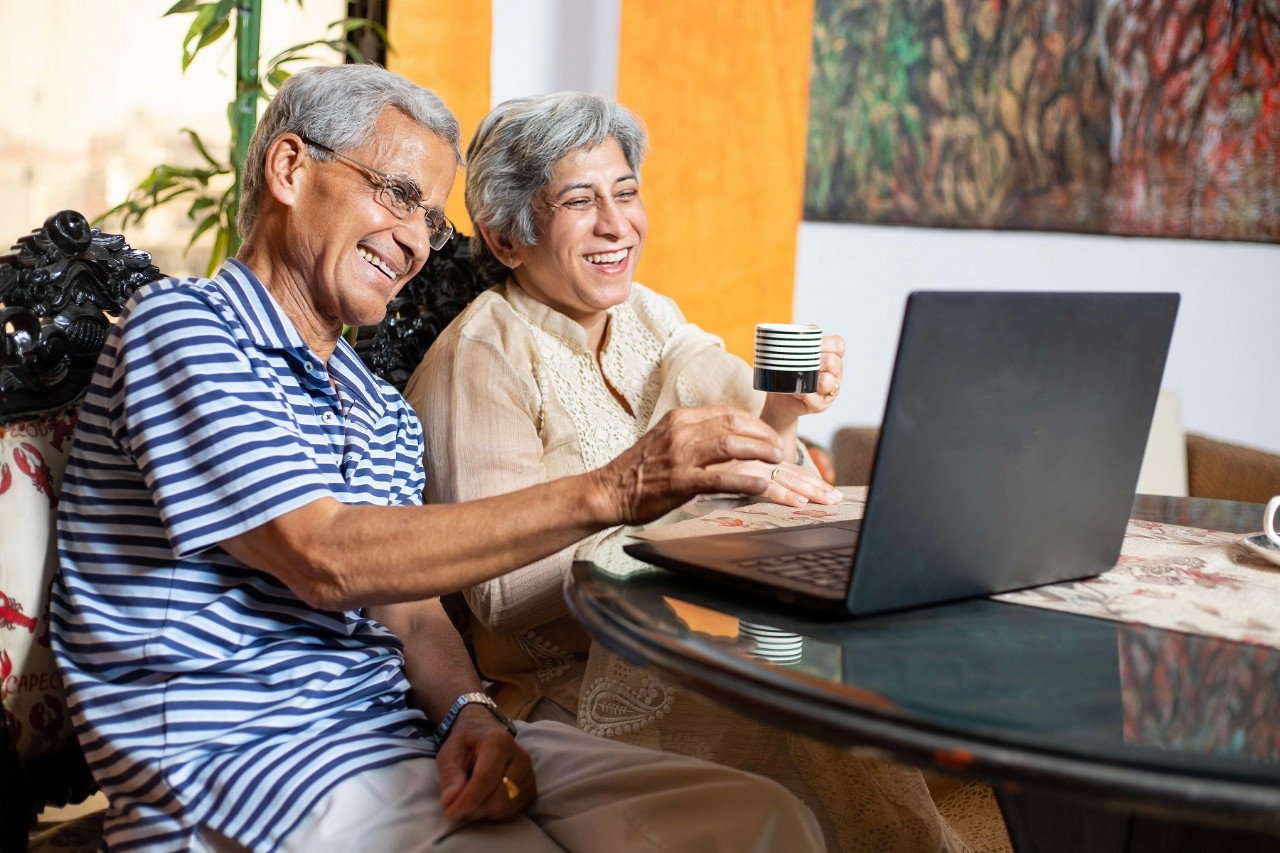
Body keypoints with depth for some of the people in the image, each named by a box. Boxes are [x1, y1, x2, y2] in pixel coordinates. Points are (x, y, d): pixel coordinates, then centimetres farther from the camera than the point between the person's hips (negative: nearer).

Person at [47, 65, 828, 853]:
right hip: (243, 754, -7)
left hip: (398, 736, 7)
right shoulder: (178, 325, -4)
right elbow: (327, 561, -16)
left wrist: (471, 713, -10)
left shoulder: (384, 411, 21)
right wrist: (610, 493, -19)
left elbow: (414, 615, 14)